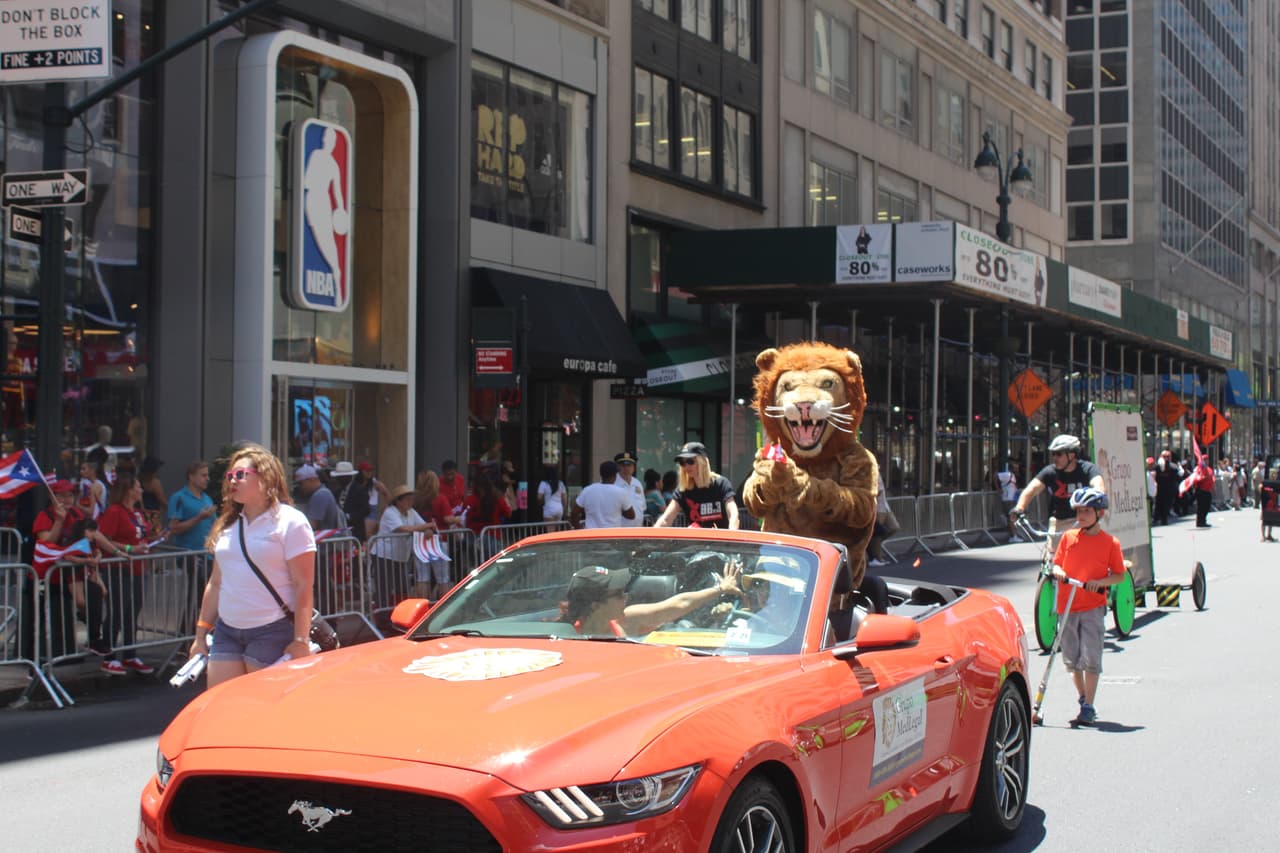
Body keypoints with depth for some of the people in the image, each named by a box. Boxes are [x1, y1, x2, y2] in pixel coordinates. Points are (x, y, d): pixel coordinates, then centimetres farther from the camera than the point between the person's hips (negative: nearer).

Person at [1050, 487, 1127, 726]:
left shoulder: (1110, 542, -1)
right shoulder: (1068, 537, 7)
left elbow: (1119, 575, 1)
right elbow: (1057, 563, 13)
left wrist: (1100, 582, -16)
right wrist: (1058, 572, -10)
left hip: (1093, 607, -4)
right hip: (1067, 605, 4)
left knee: (1090, 658, -8)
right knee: (1071, 658, 10)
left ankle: (1088, 707, -2)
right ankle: (1083, 700, 27)